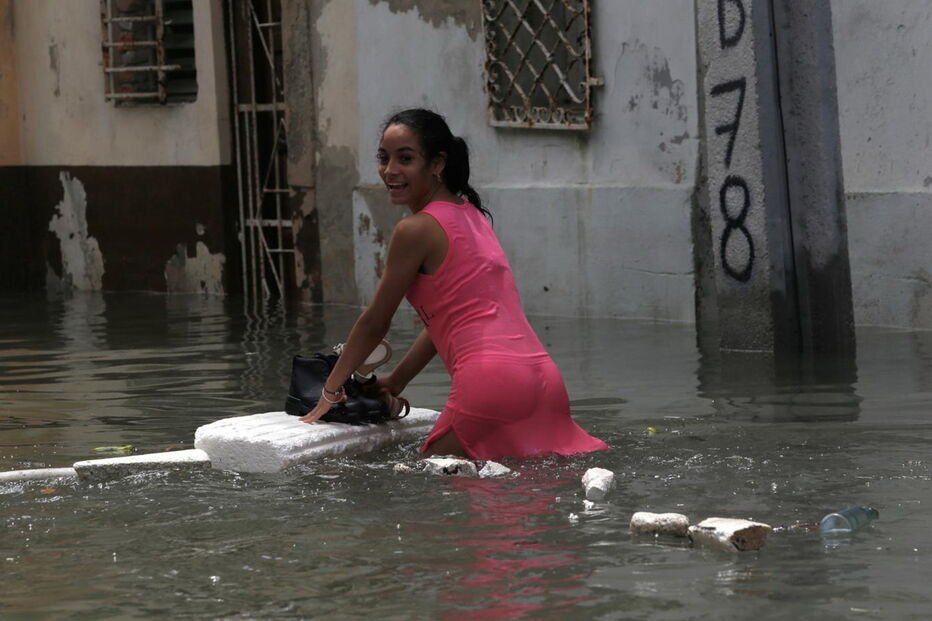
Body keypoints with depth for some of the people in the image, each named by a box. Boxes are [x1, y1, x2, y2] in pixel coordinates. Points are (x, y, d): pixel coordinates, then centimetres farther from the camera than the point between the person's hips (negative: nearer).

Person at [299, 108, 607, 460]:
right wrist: (397, 381, 33)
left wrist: (330, 391, 16)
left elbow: (374, 324, 5)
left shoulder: (417, 230, -5)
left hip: (491, 379, -9)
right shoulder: (472, 216, 20)